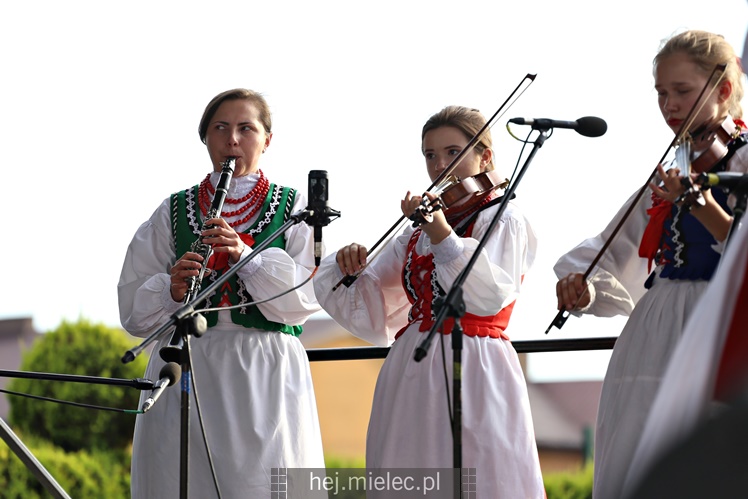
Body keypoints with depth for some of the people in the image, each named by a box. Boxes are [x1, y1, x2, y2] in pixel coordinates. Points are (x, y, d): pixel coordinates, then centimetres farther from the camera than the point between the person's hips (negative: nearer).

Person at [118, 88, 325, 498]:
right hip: (186, 370, 1)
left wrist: (246, 255, -17)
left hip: (266, 376, -1)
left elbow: (304, 300, -5)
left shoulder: (292, 208, 9)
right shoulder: (173, 212, 12)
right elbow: (133, 311, 8)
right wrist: (173, 291, -12)